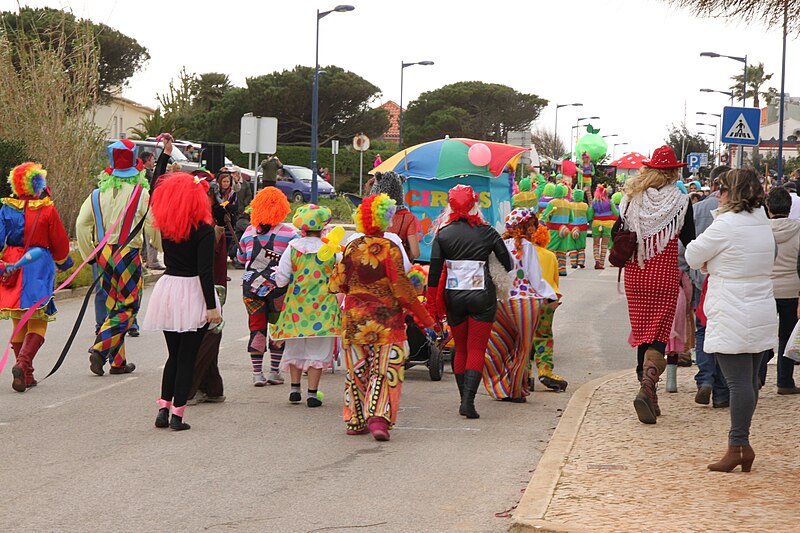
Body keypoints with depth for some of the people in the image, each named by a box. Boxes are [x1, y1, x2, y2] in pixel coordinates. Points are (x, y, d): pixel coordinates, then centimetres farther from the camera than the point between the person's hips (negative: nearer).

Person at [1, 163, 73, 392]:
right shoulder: (47, 210, -6)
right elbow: (60, 243, 2)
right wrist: (63, 262, 21)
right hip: (39, 267, -3)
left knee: (19, 322, 13)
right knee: (38, 323, 0)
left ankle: (26, 376, 14)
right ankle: (23, 363, -23)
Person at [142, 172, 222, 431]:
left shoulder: (165, 226, 1)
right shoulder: (203, 230, -14)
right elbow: (205, 271, -17)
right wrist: (211, 307, -14)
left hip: (167, 290, 5)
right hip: (193, 294, -5)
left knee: (173, 355, 17)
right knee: (187, 356, 1)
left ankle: (163, 409, 10)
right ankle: (178, 414, 0)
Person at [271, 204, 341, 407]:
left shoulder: (293, 248, -5)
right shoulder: (331, 250, -6)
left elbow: (281, 280, -3)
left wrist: (278, 273, 18)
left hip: (296, 305, 1)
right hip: (322, 306, -1)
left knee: (295, 348, 16)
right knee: (318, 350, 4)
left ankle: (295, 389, 19)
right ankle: (312, 393, 2)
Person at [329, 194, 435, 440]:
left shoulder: (352, 248, 2)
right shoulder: (389, 249, -10)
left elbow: (336, 285, 5)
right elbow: (402, 289, -13)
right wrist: (425, 318, -7)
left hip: (354, 318, 4)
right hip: (386, 319, -4)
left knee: (357, 370, 14)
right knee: (384, 370, -1)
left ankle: (355, 421, 21)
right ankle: (379, 418, -15)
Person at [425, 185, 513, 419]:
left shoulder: (443, 234, -1)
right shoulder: (487, 232, -3)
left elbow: (435, 270, -3)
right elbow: (508, 263, 1)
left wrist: (431, 303, 3)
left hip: (454, 296, 2)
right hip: (482, 296, -2)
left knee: (460, 349, 15)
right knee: (477, 350, 0)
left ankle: (465, 399, 17)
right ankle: (468, 401, -13)